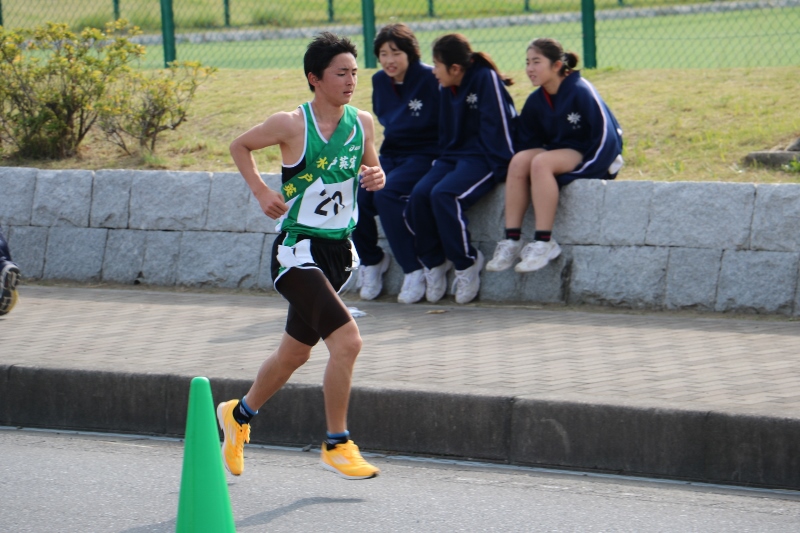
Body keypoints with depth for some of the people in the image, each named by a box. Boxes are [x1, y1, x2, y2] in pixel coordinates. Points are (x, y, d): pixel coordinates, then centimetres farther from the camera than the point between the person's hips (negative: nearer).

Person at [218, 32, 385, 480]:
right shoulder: (291, 125, -13)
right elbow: (240, 146, 3)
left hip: (339, 249, 7)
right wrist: (261, 191, -8)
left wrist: (377, 177, -4)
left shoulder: (363, 122, 2)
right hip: (299, 250, -7)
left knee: (295, 352, 20)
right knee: (347, 339, -21)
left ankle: (239, 415, 43)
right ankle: (337, 444, -7)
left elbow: (371, 165, 19)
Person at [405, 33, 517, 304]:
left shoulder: (486, 79, -11)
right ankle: (434, 262, -4)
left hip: (483, 159, -7)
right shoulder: (446, 88, 12)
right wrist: (440, 162, 11)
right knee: (419, 194, -20)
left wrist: (499, 169, -18)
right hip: (453, 156, 7)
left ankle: (467, 263, -14)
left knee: (443, 194, -31)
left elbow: (497, 127, -14)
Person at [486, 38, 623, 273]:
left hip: (588, 157, -7)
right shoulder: (536, 101, 3)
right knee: (519, 161, -21)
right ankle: (512, 240, -25)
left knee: (541, 163, -32)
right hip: (558, 152, 7)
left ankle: (544, 242, -33)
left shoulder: (581, 92, -17)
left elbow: (606, 138, -19)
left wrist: (581, 170, -23)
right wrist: (529, 158, -7)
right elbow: (527, 143, 12)